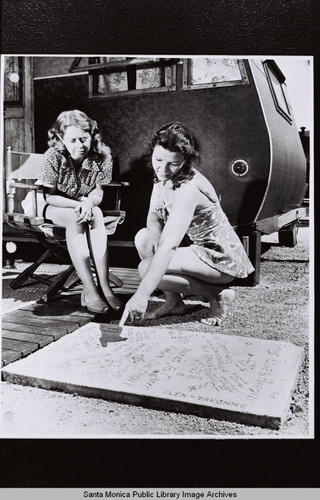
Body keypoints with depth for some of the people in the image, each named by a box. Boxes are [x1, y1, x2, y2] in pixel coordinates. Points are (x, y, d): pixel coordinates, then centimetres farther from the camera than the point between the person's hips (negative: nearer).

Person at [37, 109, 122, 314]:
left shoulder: (101, 157, -12)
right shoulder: (53, 157, -19)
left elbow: (99, 192, -7)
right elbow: (49, 196, -17)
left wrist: (89, 201, -30)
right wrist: (79, 204, -31)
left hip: (86, 206, 2)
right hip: (52, 208, -2)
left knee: (96, 215, -32)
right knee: (75, 218, -35)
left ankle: (104, 286, -35)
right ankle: (90, 289, -38)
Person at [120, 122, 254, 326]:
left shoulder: (188, 189, -30)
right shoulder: (163, 177, -3)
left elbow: (169, 246, -38)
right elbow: (153, 215, 7)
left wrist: (141, 295, -42)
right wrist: (154, 232, -18)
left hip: (221, 258, -8)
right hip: (194, 246, 9)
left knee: (147, 267, -22)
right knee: (143, 237, -6)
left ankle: (219, 294, -7)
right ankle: (173, 302, 4)